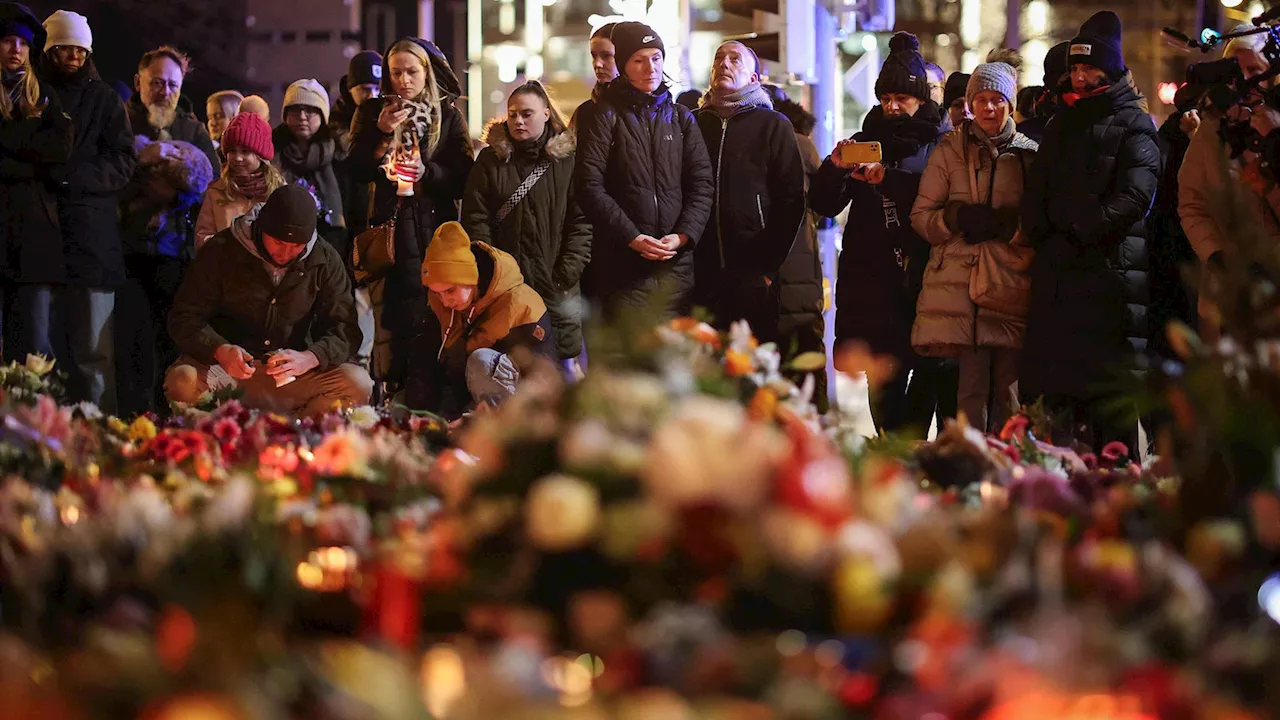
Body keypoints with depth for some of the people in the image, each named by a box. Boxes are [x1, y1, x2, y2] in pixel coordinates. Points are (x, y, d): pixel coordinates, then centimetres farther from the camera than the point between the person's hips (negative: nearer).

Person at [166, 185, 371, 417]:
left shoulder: (325, 261, -2)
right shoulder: (221, 252, -6)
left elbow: (345, 330, -4)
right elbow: (185, 318, -6)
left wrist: (309, 359, -26)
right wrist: (219, 350, -28)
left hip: (293, 375, 2)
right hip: (228, 370, -2)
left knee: (357, 384, -26)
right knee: (183, 383, -35)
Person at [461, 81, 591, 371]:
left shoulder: (568, 160, 5)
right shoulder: (491, 160, 8)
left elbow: (581, 223, 1)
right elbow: (475, 220, 3)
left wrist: (566, 276, -8)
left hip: (556, 287, -1)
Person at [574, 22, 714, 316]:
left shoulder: (681, 118, 16)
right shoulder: (607, 116, 4)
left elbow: (702, 184, 10)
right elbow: (590, 186, -5)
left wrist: (684, 235, -7)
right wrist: (632, 237, -13)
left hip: (676, 264, 4)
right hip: (624, 264, -3)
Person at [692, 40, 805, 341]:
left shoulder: (773, 125, 6)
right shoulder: (695, 123, 15)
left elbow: (790, 200, 0)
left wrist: (769, 266, -7)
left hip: (753, 274, -3)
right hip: (702, 274, 3)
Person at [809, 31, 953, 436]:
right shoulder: (866, 141, 16)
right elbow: (824, 205, 11)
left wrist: (889, 180, -17)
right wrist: (835, 168, -7)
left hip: (924, 280, -3)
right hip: (873, 281, 3)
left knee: (933, 377, -7)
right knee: (884, 379, 0)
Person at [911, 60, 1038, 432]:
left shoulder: (1029, 153, 11)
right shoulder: (949, 151, 11)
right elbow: (920, 215, 9)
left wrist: (1012, 226, -10)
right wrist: (956, 218, -10)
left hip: (1012, 280, 1)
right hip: (960, 278, -1)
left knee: (1007, 388, -1)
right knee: (972, 385, -7)